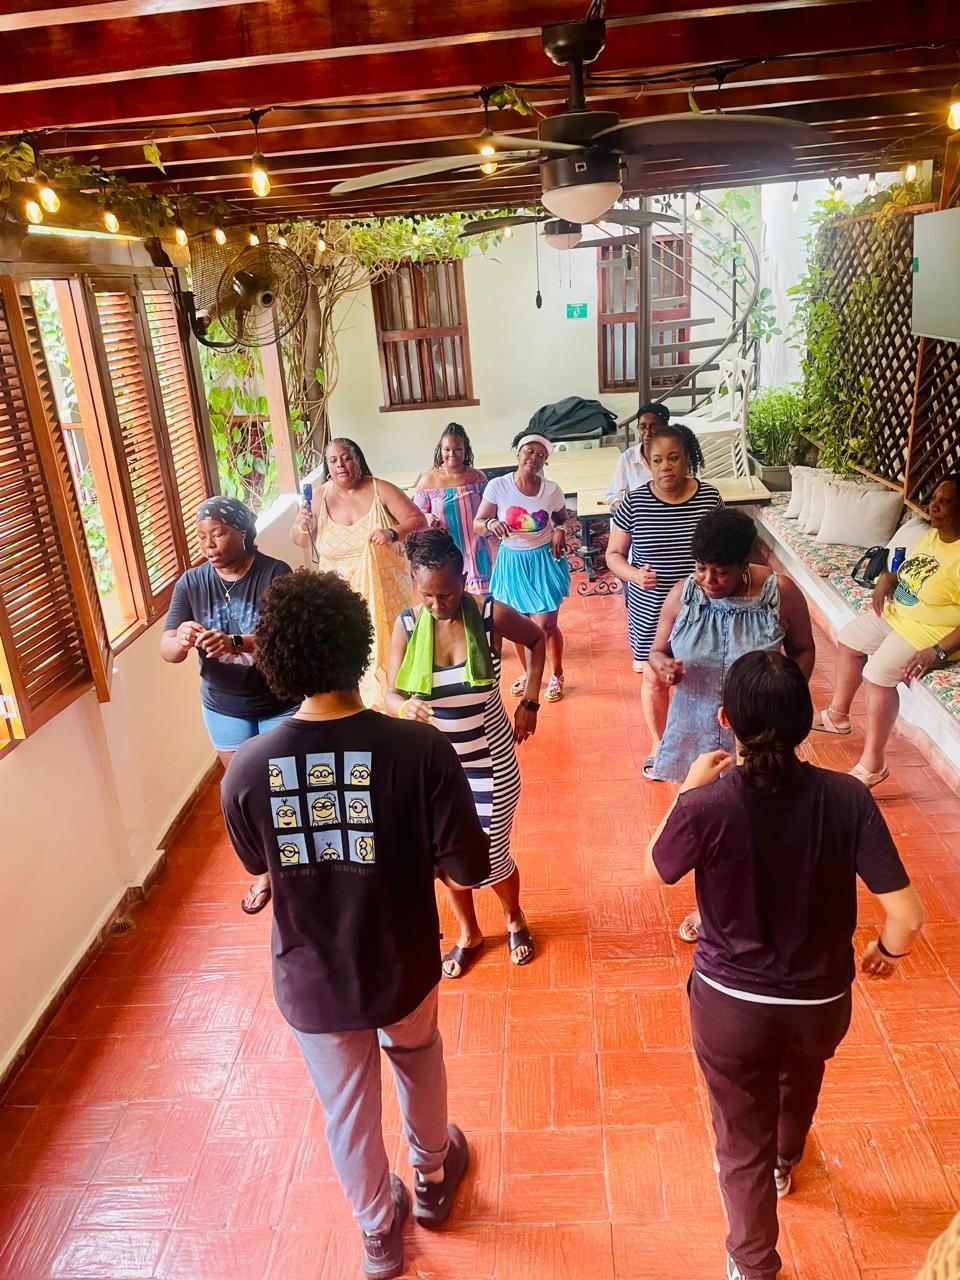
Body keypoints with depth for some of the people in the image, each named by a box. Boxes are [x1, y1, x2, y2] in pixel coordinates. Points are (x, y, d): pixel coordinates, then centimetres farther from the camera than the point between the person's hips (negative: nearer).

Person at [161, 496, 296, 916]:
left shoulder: (275, 574, -18)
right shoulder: (191, 584, -8)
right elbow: (166, 649, -12)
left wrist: (236, 642, -45)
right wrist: (183, 640, -36)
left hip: (280, 704, -3)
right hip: (224, 709, 3)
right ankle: (268, 871, 37)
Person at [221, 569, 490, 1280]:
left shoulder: (246, 770, -21)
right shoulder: (420, 749, -26)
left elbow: (257, 863, -1)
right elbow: (470, 869, -17)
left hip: (310, 982, 0)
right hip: (402, 965, 0)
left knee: (347, 1109, 25)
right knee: (418, 1064, 32)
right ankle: (433, 1176, 58)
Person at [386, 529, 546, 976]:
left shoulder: (491, 614, -16)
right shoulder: (407, 624, -13)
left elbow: (536, 640, 4)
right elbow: (391, 695, -10)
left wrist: (530, 702, -3)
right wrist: (406, 707, -34)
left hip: (489, 760, -2)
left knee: (491, 857, 8)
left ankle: (514, 919, 43)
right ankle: (468, 933, 44)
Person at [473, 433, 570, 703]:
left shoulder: (552, 490, -7)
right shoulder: (498, 486, -12)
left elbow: (562, 518, 11)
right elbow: (477, 524, -8)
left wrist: (559, 531, -11)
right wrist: (491, 523, -30)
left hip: (544, 561, -1)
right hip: (512, 562, 1)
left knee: (546, 625, 0)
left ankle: (556, 676, 25)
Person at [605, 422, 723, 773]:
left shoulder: (709, 498, -9)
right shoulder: (634, 503, -12)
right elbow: (613, 554, -4)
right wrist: (635, 575, -24)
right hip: (650, 611, 0)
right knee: (655, 678, 15)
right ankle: (659, 744, 38)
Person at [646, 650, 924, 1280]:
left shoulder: (708, 806, -27)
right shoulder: (847, 797, -22)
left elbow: (657, 870, -6)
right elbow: (908, 916, -19)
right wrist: (886, 951, 3)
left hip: (731, 1003, -3)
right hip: (822, 1001, 4)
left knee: (743, 1142, 22)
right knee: (798, 1084, 38)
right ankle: (785, 1165, 68)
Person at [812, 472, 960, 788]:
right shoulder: (932, 536, 2)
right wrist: (888, 578, 0)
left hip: (930, 633, -10)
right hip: (897, 613, 10)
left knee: (878, 673, -26)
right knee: (848, 640, 16)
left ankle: (872, 764, -15)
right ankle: (837, 715, 35)